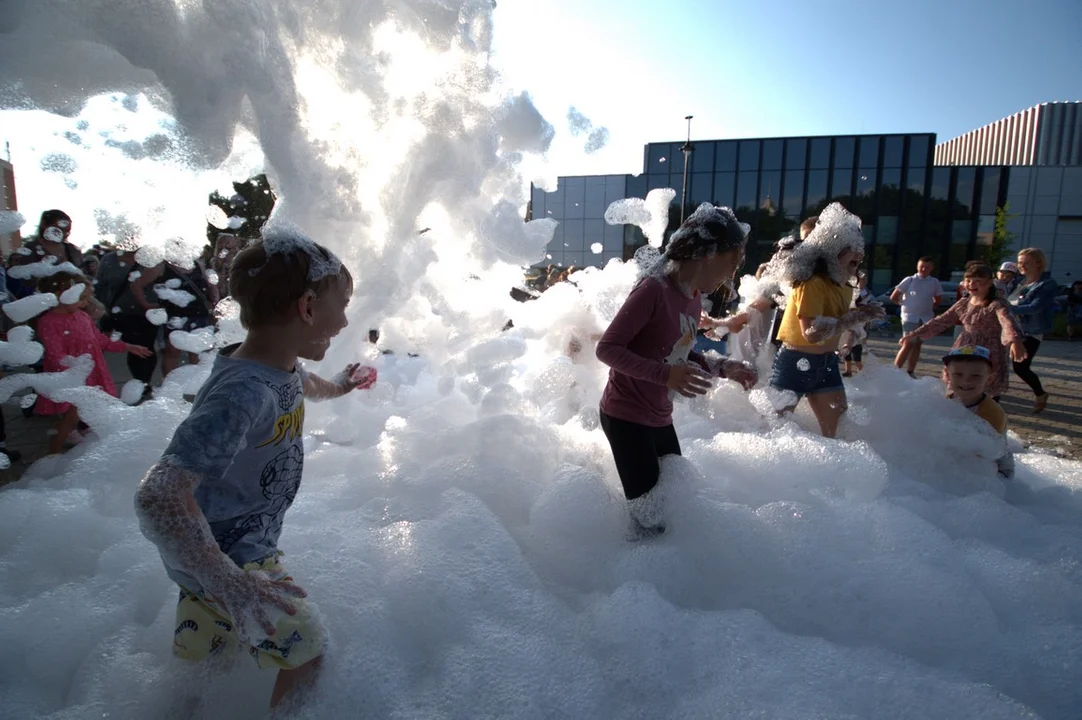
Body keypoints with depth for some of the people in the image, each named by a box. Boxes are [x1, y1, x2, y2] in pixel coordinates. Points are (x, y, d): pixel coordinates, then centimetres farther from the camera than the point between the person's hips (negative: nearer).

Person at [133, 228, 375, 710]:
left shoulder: (281, 364, -9)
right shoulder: (243, 394, -37)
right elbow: (159, 496, -44)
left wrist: (338, 387, 37)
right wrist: (231, 587, -50)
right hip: (221, 556, -9)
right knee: (304, 651, -1)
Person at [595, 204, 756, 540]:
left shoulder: (694, 298, 5)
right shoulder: (653, 290, -21)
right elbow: (607, 348, -23)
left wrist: (721, 367, 4)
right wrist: (665, 375, -33)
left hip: (659, 417, 9)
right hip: (626, 417, -9)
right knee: (649, 518, -6)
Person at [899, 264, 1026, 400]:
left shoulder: (997, 304, -13)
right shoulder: (963, 303, 7)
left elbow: (1008, 322, -32)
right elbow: (940, 322, 10)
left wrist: (1015, 341, -54)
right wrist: (914, 335, 3)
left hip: (988, 356, -6)